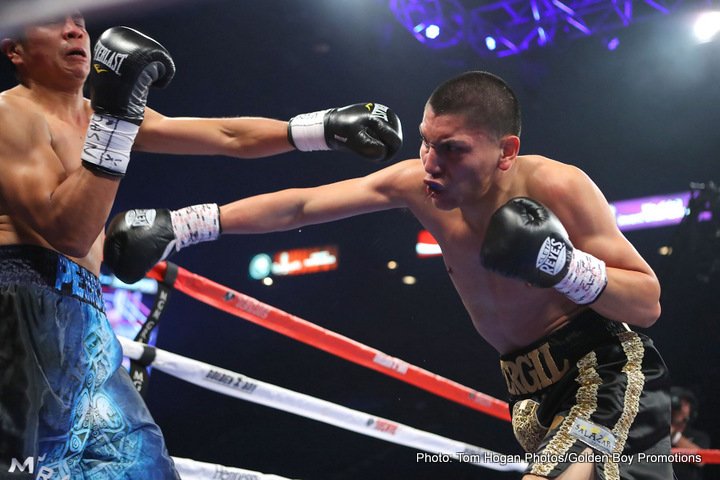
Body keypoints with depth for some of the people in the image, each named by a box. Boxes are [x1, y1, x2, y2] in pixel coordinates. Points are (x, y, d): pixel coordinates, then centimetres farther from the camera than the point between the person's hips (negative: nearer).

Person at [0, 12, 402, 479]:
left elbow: (229, 136, 15)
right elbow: (69, 234, -18)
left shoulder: (96, 116, 20)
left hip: (80, 320, 9)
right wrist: (113, 118, -20)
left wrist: (328, 126, 5)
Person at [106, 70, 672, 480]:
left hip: (607, 374, -6)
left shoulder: (555, 187, -22)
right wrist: (178, 226, -10)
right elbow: (300, 205, -6)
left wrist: (565, 266, -33)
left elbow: (648, 304, -15)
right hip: (537, 389, 6)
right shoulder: (415, 184, -8)